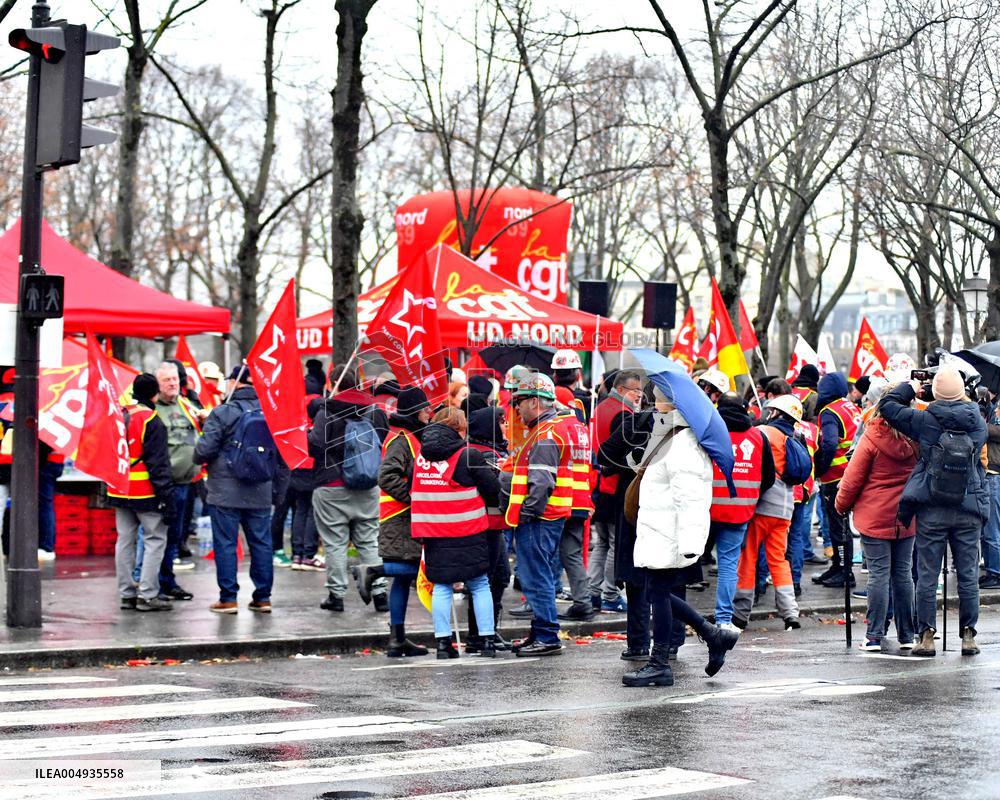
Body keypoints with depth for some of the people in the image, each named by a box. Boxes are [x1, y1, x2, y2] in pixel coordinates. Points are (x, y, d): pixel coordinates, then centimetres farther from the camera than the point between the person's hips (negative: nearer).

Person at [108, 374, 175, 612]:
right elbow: (158, 464, -16)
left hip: (119, 491, 8)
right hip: (145, 493, -7)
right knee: (155, 540, 0)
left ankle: (127, 594, 14)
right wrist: (167, 497, -14)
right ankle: (147, 595, -4)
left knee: (125, 540, 12)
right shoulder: (152, 421, -13)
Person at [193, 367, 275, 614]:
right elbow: (279, 449, 8)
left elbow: (205, 449, -12)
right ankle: (262, 597, 15)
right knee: (261, 542, 10)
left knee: (225, 543, 2)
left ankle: (228, 598, 3)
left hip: (226, 492, -4)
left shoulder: (222, 413, -12)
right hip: (260, 492, 4)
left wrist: (198, 459, 10)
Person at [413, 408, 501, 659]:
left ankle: (443, 642, 5)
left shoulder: (420, 456, 6)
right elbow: (493, 490, -4)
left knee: (441, 587, 9)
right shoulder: (468, 456, -9)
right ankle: (487, 641, 5)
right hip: (468, 533, -4)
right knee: (479, 586, 6)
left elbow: (413, 490, 12)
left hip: (433, 534, 4)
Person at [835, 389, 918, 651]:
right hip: (906, 518, 3)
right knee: (903, 573, 10)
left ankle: (875, 636, 0)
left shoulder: (872, 438, -13)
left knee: (878, 573, -1)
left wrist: (842, 505, 7)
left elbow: (853, 479, -7)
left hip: (875, 516, -3)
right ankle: (906, 636, 16)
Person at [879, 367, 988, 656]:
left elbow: (887, 406, -1)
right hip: (969, 511, 2)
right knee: (968, 575, 8)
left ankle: (927, 635, 4)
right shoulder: (978, 423, -1)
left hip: (932, 511, -2)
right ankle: (968, 635, 11)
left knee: (927, 576, 4)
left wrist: (909, 388, 13)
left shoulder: (925, 421, -9)